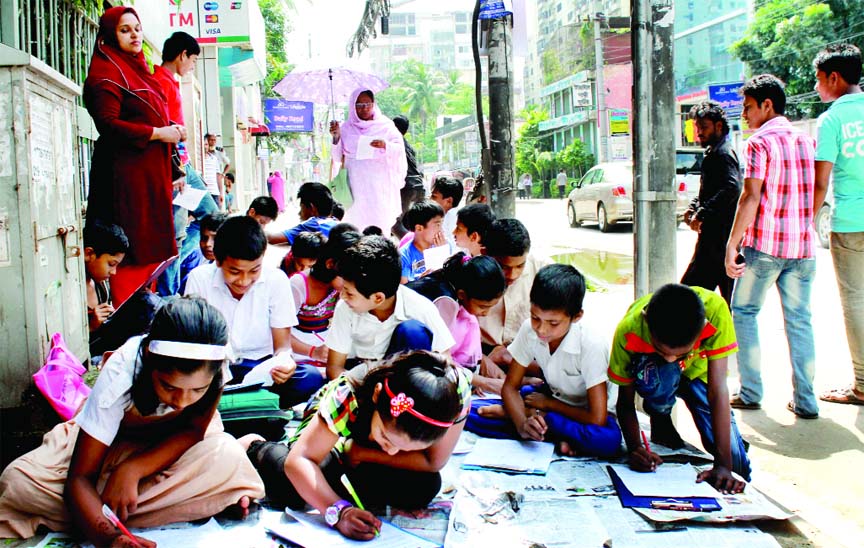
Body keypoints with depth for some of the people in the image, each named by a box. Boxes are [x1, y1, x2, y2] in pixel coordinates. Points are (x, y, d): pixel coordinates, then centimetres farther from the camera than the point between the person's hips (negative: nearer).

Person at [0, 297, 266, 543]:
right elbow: (79, 478, -32)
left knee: (227, 459, -34)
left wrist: (132, 469, -36)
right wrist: (108, 537, -51)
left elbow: (193, 430, -18)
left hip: (170, 445, 1)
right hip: (116, 440, -1)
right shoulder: (120, 374, -34)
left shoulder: (212, 366, -31)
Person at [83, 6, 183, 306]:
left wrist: (171, 128, 10)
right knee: (133, 248, -9)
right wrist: (158, 133, -15)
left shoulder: (135, 69, 21)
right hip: (126, 172, -10)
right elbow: (108, 124, -18)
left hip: (150, 171, 10)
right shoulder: (107, 73, -8)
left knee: (152, 247, 11)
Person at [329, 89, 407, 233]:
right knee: (358, 219, -7)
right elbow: (338, 158, 9)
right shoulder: (346, 128, 10)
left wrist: (386, 145, -19)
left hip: (381, 182, -1)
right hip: (357, 182, 1)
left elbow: (400, 147, 1)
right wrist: (336, 137, -8)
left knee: (381, 220, -9)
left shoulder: (385, 124, 8)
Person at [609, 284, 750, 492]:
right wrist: (634, 448, -40)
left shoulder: (715, 310, -39)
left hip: (697, 370, 1)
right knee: (657, 377, -38)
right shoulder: (629, 329, -36)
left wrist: (723, 465, -40)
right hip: (654, 370, 0)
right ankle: (661, 421, -5)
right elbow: (625, 402, -24)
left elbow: (717, 389, -38)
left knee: (736, 463, -15)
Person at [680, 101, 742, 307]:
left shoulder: (723, 153, -12)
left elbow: (731, 188, -27)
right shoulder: (714, 152, 20)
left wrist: (702, 214, -25)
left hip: (718, 236, -10)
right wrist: (694, 208, 10)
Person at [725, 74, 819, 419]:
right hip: (802, 247, 6)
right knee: (799, 320, 8)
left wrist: (732, 244, -13)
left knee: (744, 312, 8)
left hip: (764, 244, -6)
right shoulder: (806, 141, 13)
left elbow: (750, 198, -14)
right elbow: (815, 193, 16)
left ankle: (751, 393, 7)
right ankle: (805, 400, 7)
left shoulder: (760, 142, -8)